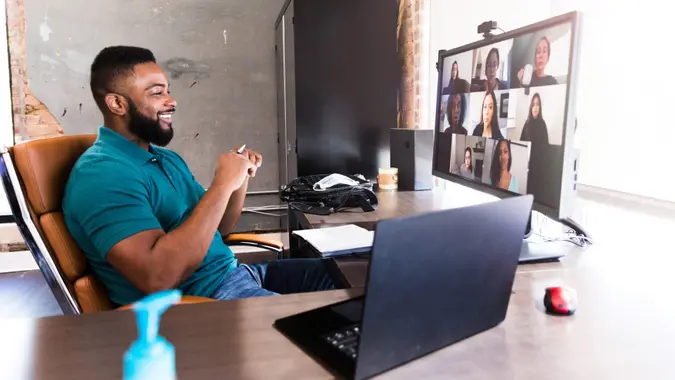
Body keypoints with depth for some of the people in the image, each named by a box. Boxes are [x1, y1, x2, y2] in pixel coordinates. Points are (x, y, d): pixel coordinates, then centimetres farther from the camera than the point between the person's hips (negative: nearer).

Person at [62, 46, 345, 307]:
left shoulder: (166, 158, 13)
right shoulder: (101, 173, -17)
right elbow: (157, 277, -29)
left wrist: (241, 179, -1)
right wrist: (222, 185, -25)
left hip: (232, 273, 9)